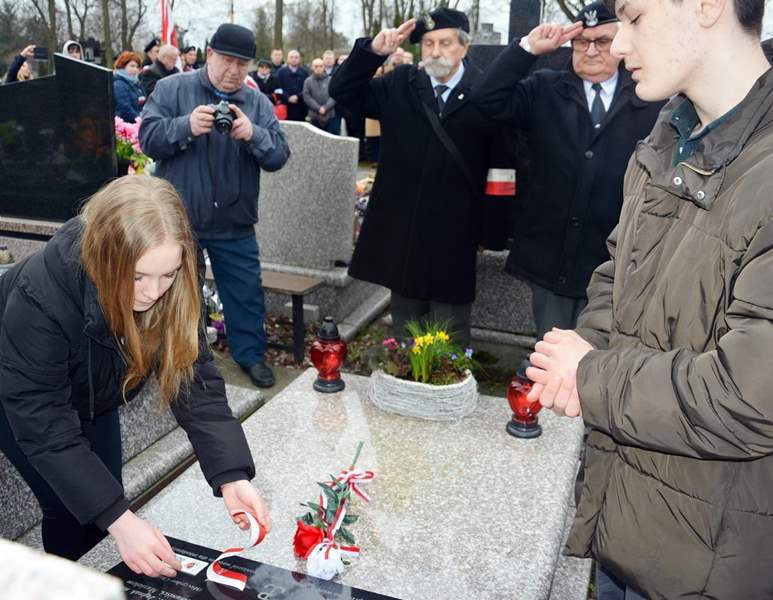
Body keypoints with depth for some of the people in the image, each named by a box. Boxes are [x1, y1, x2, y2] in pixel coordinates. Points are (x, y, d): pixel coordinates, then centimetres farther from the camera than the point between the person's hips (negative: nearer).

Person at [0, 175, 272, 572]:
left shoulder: (168, 288, -28)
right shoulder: (40, 299, -41)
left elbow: (194, 377, -27)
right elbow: (45, 427, -37)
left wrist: (231, 474, -38)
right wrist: (119, 519, -42)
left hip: (87, 392, 4)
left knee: (103, 500, 6)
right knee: (73, 506, -10)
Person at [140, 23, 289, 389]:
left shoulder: (257, 102, 3)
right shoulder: (171, 89, -2)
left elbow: (279, 156, -5)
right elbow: (148, 139, -10)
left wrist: (254, 135, -25)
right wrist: (186, 126, -28)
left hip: (234, 224, 2)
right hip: (179, 219, -1)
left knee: (246, 293, 9)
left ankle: (250, 354, 27)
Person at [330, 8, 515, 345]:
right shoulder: (399, 85, 5)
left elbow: (501, 165, -8)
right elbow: (342, 94, 4)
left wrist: (491, 234, -8)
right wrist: (373, 51, -11)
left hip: (454, 236, -3)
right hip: (400, 230, 4)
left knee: (450, 337, 10)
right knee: (404, 330, 18)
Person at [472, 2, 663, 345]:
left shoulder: (652, 101, 0)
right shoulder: (545, 90, 3)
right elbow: (487, 100, -9)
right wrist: (528, 49, -15)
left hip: (612, 263, 0)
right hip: (549, 258, 1)